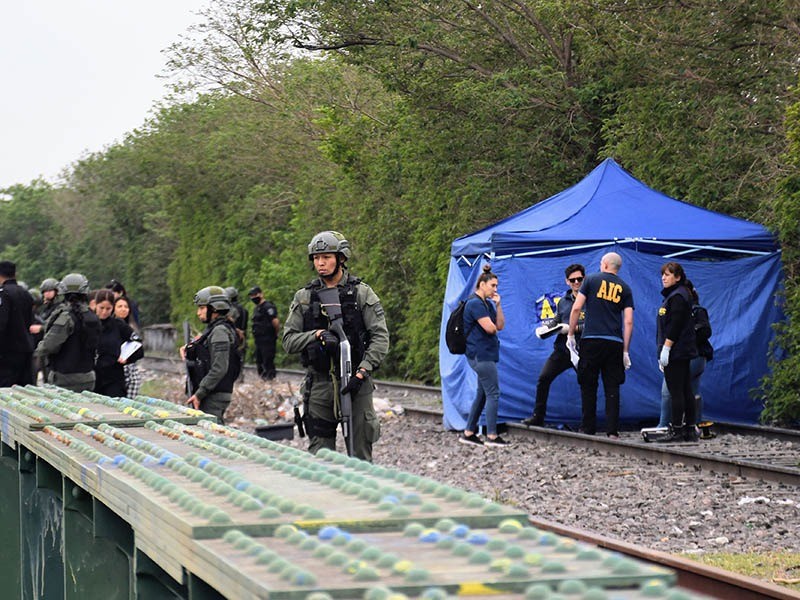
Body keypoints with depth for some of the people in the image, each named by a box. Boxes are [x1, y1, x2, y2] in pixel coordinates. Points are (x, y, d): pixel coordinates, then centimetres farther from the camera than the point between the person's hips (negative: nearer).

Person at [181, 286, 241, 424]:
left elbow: (219, 369, -21)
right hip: (211, 395, 10)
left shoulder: (220, 331, -14)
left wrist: (199, 394, -20)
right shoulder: (212, 329, 17)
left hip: (214, 396, -10)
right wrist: (189, 351, 7)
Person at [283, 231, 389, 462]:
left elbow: (380, 337, -4)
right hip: (319, 384, 2)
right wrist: (317, 335, -15)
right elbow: (289, 340, 4)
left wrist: (362, 372, -16)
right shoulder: (304, 298, 9)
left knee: (360, 453, -1)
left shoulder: (362, 293, 2)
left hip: (355, 381, -2)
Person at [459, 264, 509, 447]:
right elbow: (490, 328, -20)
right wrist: (492, 327, 3)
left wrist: (498, 304, 2)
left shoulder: (488, 304, 16)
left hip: (486, 354, 10)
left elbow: (500, 326, 11)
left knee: (482, 394, 12)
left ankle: (468, 433, 16)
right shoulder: (475, 304, -14)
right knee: (493, 393, -7)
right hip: (481, 355, -10)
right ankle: (492, 436, -4)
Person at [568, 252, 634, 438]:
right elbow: (628, 321, 5)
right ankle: (612, 431, -1)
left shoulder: (591, 280, 5)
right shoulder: (625, 288, 11)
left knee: (588, 386, 4)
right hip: (615, 343, 2)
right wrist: (625, 351, 8)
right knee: (612, 388, 4)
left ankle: (588, 429, 5)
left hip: (591, 340, -2)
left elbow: (577, 308, -2)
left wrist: (571, 334, 6)